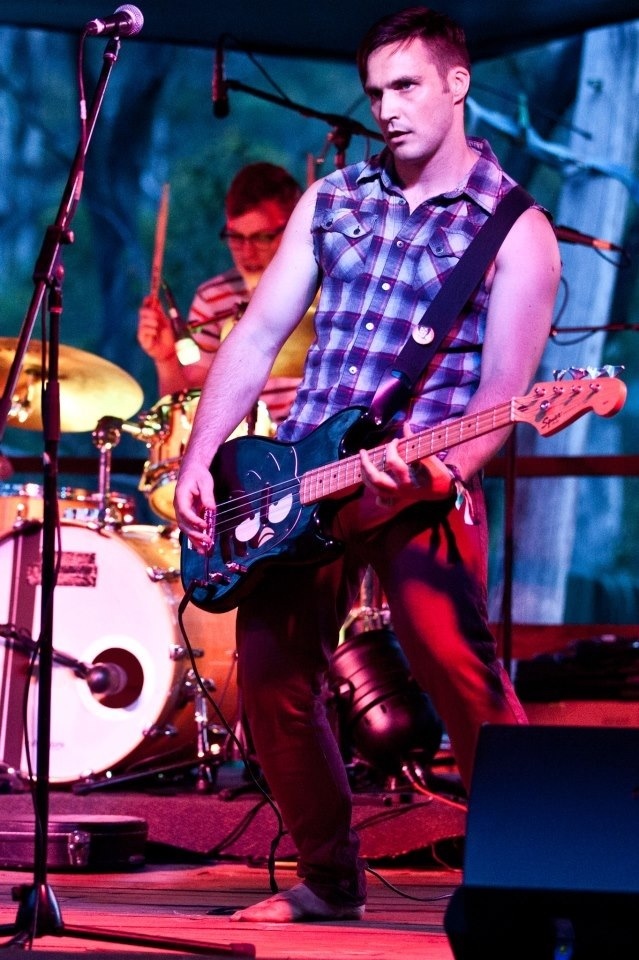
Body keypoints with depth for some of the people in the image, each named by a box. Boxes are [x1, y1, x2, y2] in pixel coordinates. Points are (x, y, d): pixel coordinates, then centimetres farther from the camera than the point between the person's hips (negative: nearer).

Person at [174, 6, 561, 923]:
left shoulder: (515, 231, -2)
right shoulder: (331, 201, 13)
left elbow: (500, 396, -7)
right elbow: (257, 337, 11)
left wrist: (432, 470, -25)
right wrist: (198, 459, 1)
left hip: (425, 483, -5)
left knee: (458, 668, -22)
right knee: (271, 674, 5)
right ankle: (329, 882, 21)